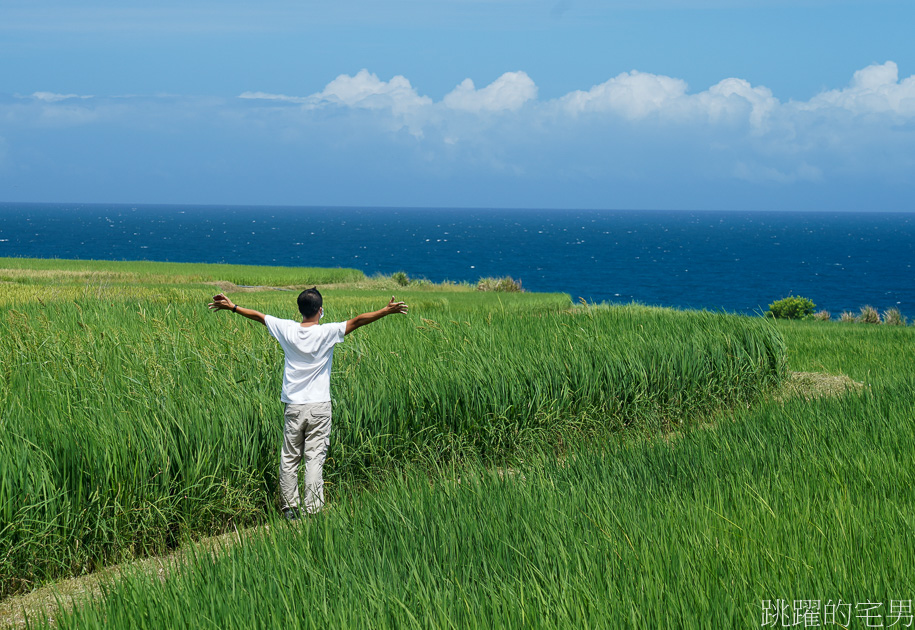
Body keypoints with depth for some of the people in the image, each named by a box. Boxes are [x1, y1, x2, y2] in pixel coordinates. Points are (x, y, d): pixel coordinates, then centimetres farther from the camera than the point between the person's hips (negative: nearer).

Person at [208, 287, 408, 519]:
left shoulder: (288, 330, -2)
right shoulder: (327, 333, -10)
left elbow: (258, 316, 10)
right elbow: (357, 321, -11)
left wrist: (232, 306, 21)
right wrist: (387, 310, -7)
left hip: (293, 407, 3)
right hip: (319, 406, -3)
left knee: (289, 459, 10)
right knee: (314, 459, -2)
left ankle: (289, 509, 14)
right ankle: (313, 511, -5)